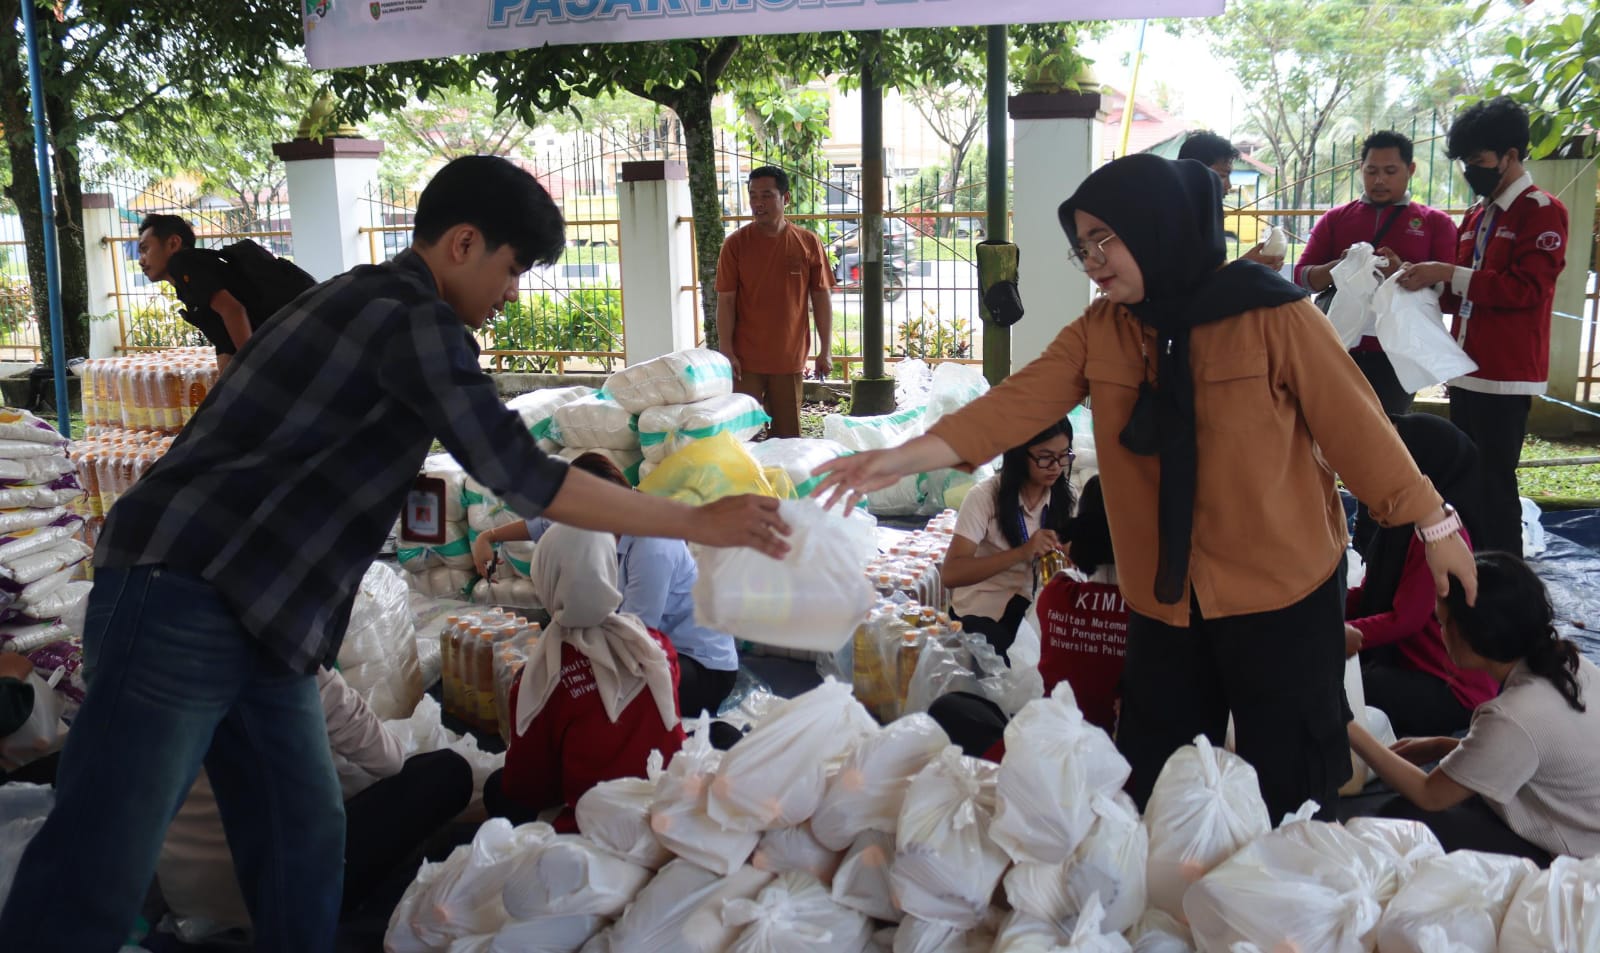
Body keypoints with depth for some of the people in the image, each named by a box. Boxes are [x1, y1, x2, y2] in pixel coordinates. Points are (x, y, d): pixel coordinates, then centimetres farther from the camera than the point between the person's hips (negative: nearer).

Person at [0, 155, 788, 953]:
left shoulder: (373, 304, 17)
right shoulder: (411, 318, -14)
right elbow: (521, 477, -18)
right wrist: (698, 523, -12)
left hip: (256, 619, 10)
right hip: (180, 600, -10)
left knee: (302, 843, 9)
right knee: (93, 884, -6)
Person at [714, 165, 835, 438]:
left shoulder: (808, 243, 2)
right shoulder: (735, 244, -1)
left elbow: (821, 298, 5)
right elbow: (725, 301, -2)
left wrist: (826, 350, 2)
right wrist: (726, 352, -8)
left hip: (790, 358, 1)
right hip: (746, 359, -1)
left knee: (787, 435, 8)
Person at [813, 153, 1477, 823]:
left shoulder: (1272, 315, -12)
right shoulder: (1098, 332, -1)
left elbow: (1354, 424, -8)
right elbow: (1016, 403, -13)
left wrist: (1434, 523, -1)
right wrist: (905, 457, -26)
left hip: (1284, 597, -4)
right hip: (1163, 599, 4)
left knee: (1288, 793, 10)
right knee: (1152, 793, 16)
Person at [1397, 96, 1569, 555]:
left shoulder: (1543, 212, -7)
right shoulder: (1476, 216, 17)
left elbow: (1526, 288, -19)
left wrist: (1447, 272, -21)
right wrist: (1424, 280, 4)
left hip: (1505, 376, -8)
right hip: (1466, 371, 8)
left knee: (1495, 483, -5)